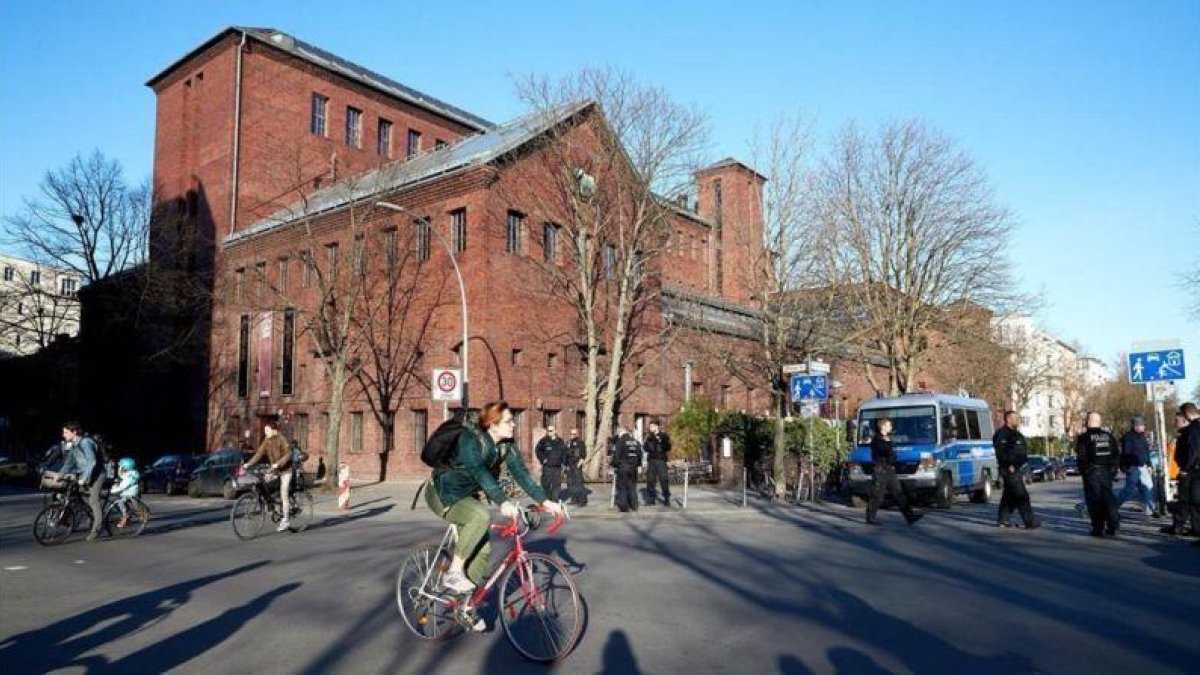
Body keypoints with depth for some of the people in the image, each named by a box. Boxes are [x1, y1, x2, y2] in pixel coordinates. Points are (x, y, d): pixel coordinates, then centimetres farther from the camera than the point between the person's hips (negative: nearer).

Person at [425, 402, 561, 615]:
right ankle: (454, 572, -20)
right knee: (481, 516, -33)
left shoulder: (506, 446, -7)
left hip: (467, 496, 7)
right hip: (443, 493, -7)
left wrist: (544, 501, -21)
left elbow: (521, 473, -10)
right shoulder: (470, 439, -28)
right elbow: (480, 473, -41)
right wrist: (503, 501, -52)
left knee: (483, 549, -4)